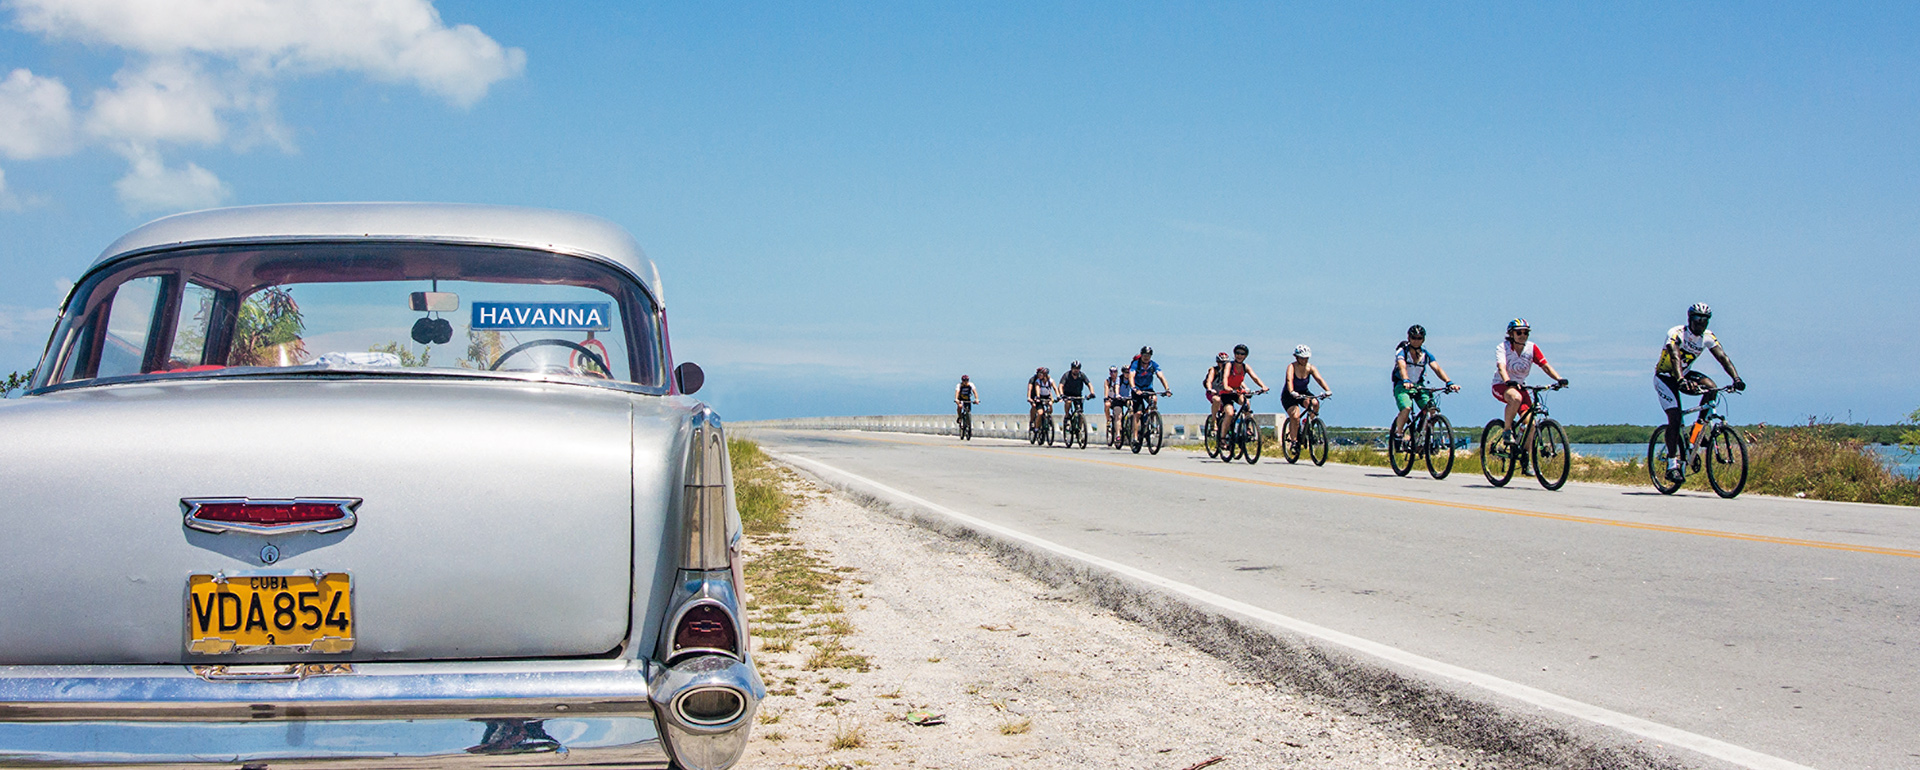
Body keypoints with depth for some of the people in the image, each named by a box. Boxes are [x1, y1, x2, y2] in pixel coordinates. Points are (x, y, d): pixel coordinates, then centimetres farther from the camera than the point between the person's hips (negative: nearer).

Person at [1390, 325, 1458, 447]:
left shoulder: (1426, 354, -2)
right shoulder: (1402, 351, -13)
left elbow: (1437, 368, -15)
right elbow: (1402, 367, -32)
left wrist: (1449, 382, -31)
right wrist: (1406, 381, -52)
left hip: (1419, 386, 4)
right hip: (1402, 386, -4)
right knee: (1406, 408, -31)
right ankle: (1398, 434, -10)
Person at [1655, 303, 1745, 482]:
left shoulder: (1708, 337, -9)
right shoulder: (1676, 333, -25)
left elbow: (1723, 357, -20)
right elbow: (1675, 357, -42)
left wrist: (1736, 378, -36)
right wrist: (1681, 380, -59)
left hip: (1685, 374, 5)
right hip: (1665, 377, -5)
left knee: (1711, 387, -25)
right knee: (1674, 418, -18)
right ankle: (1672, 465, -13)